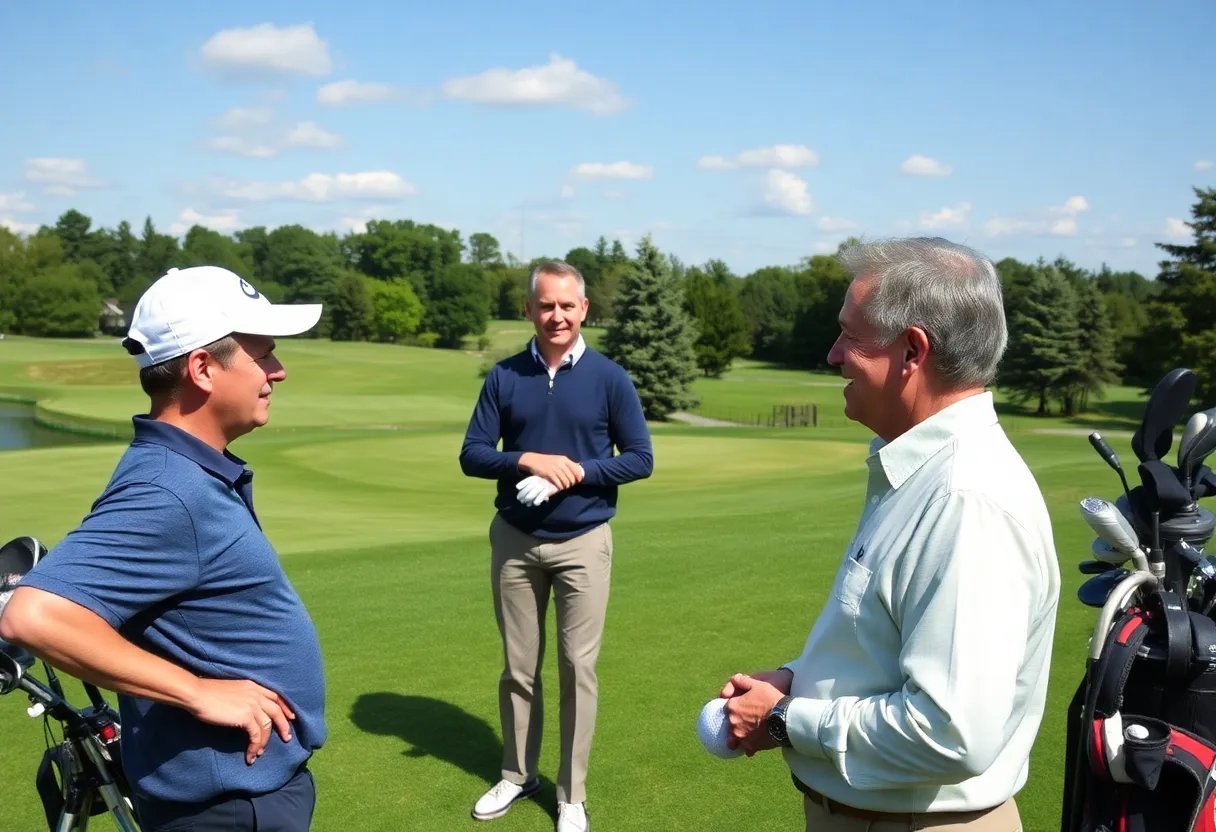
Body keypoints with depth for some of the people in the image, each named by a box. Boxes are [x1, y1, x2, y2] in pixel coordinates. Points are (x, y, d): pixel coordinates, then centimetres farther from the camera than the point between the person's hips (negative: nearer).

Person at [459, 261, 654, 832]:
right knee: (518, 666, 12)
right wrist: (529, 460, -18)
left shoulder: (609, 377, -4)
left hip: (582, 542, -2)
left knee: (577, 667, 2)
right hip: (514, 540, 2)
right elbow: (472, 455, -1)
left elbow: (640, 458, -3)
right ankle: (517, 776, 30)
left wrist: (577, 471, -17)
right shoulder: (504, 377, 1)